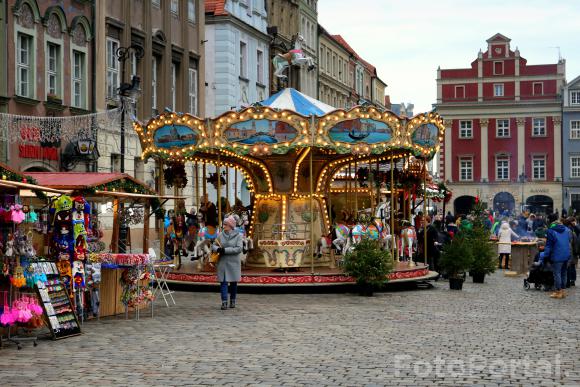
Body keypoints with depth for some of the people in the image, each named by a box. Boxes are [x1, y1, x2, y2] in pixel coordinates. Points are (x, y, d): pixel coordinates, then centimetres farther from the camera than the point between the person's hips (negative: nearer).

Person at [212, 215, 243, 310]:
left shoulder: (238, 236, -4)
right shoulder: (221, 235, 5)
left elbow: (239, 248, -14)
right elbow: (213, 245, 12)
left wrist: (225, 250, -20)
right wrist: (217, 249, -12)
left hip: (234, 263, -2)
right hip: (222, 262, 2)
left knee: (233, 282, 8)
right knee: (223, 282, -4)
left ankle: (232, 301, 24)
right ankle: (224, 302, -5)